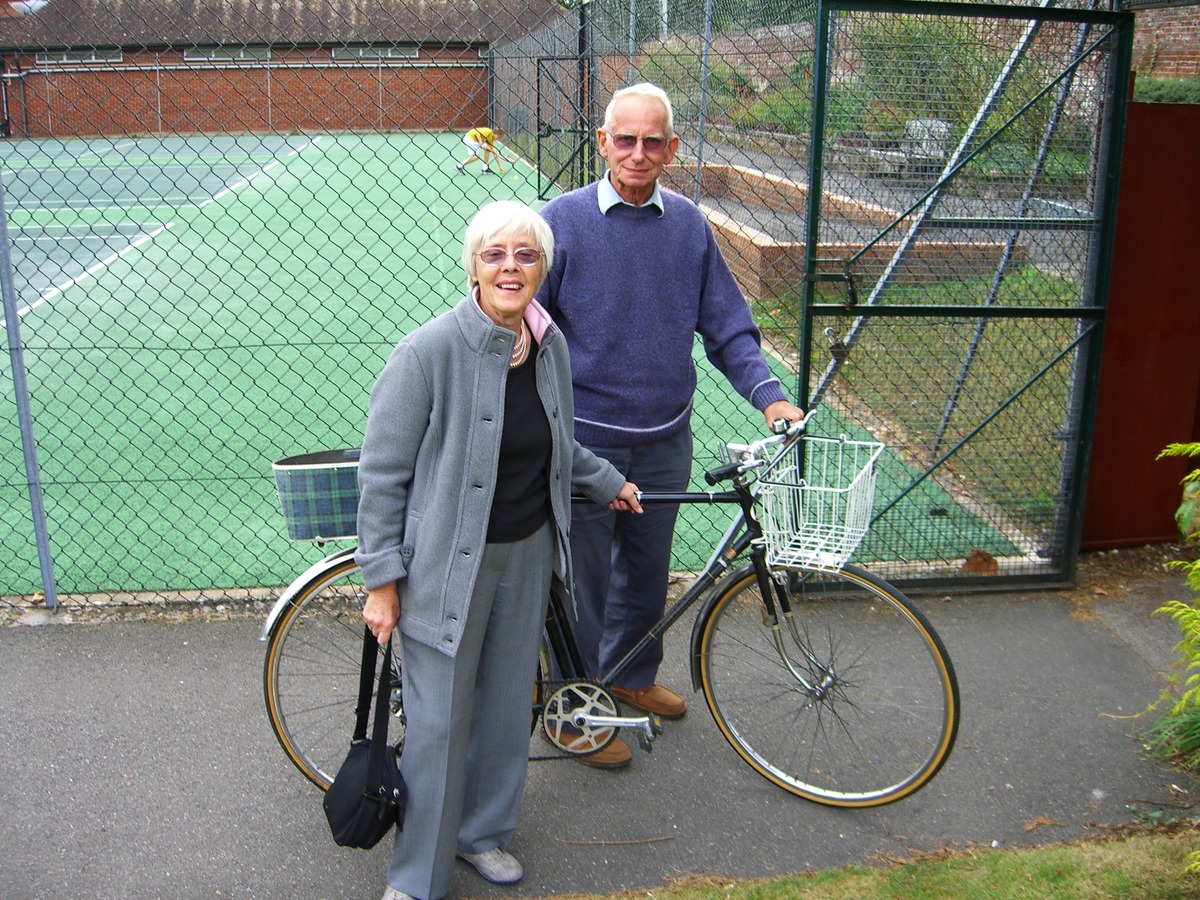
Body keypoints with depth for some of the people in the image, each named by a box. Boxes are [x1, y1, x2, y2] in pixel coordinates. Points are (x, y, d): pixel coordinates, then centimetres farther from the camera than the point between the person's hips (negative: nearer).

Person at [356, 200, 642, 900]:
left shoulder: (550, 343, -1)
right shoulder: (429, 352, -19)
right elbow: (383, 474, -13)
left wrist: (608, 481, 27)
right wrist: (382, 580, -12)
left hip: (528, 553, 6)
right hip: (450, 561, -5)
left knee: (507, 705, 18)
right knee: (440, 723, 4)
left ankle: (484, 831, 42)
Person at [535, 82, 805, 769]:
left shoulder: (689, 224, 3)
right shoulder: (565, 218, -8)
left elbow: (727, 324, 6)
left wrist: (769, 393, -6)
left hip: (665, 437, 4)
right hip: (585, 437, -4)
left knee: (647, 570, 19)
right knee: (582, 576, 7)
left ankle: (632, 677, 42)